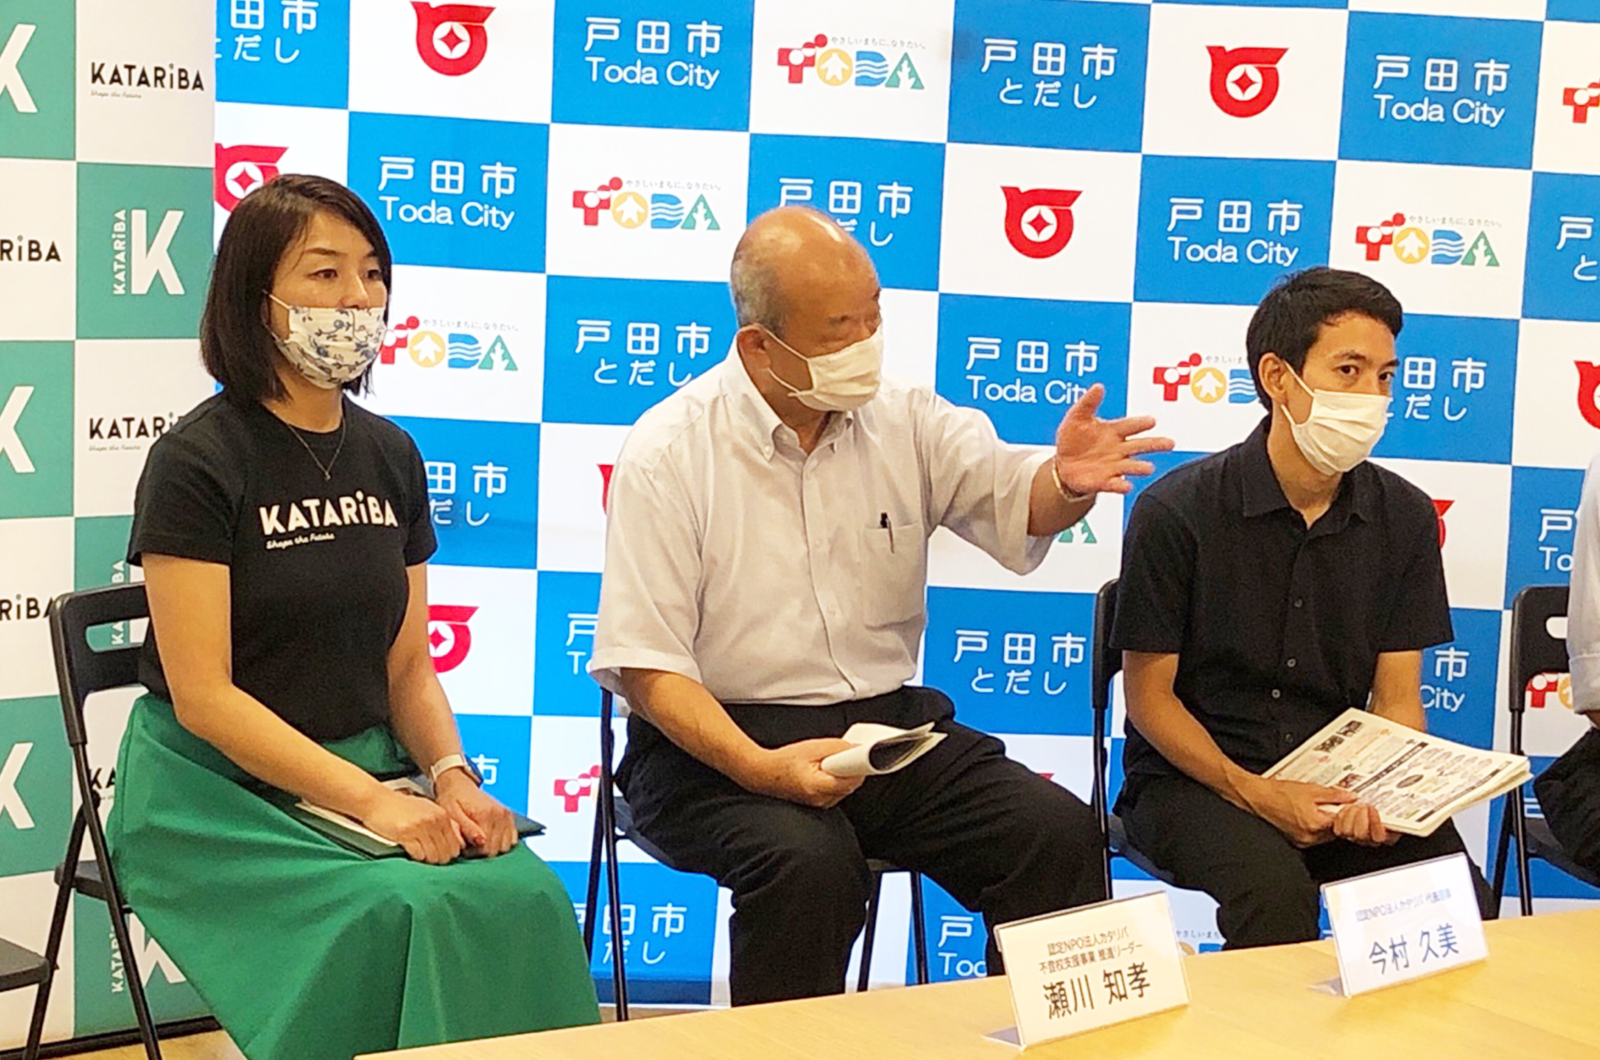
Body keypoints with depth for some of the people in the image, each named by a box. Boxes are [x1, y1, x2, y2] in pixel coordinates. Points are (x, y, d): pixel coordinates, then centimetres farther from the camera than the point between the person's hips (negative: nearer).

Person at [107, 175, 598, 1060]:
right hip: (221, 791, -5)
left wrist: (449, 773, -10)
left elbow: (408, 668, 11)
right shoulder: (195, 462, -9)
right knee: (400, 911, -30)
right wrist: (368, 801, -22)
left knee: (525, 894, -21)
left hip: (371, 769, 5)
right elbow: (202, 697, -15)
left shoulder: (390, 456, 10)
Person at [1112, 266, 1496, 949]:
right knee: (1276, 889, -34)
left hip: (1339, 779, 3)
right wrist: (1256, 795, -19)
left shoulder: (1404, 519, 4)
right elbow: (1149, 696, -5)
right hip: (1191, 779, -3)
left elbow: (1396, 699, 4)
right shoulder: (1175, 511, -9)